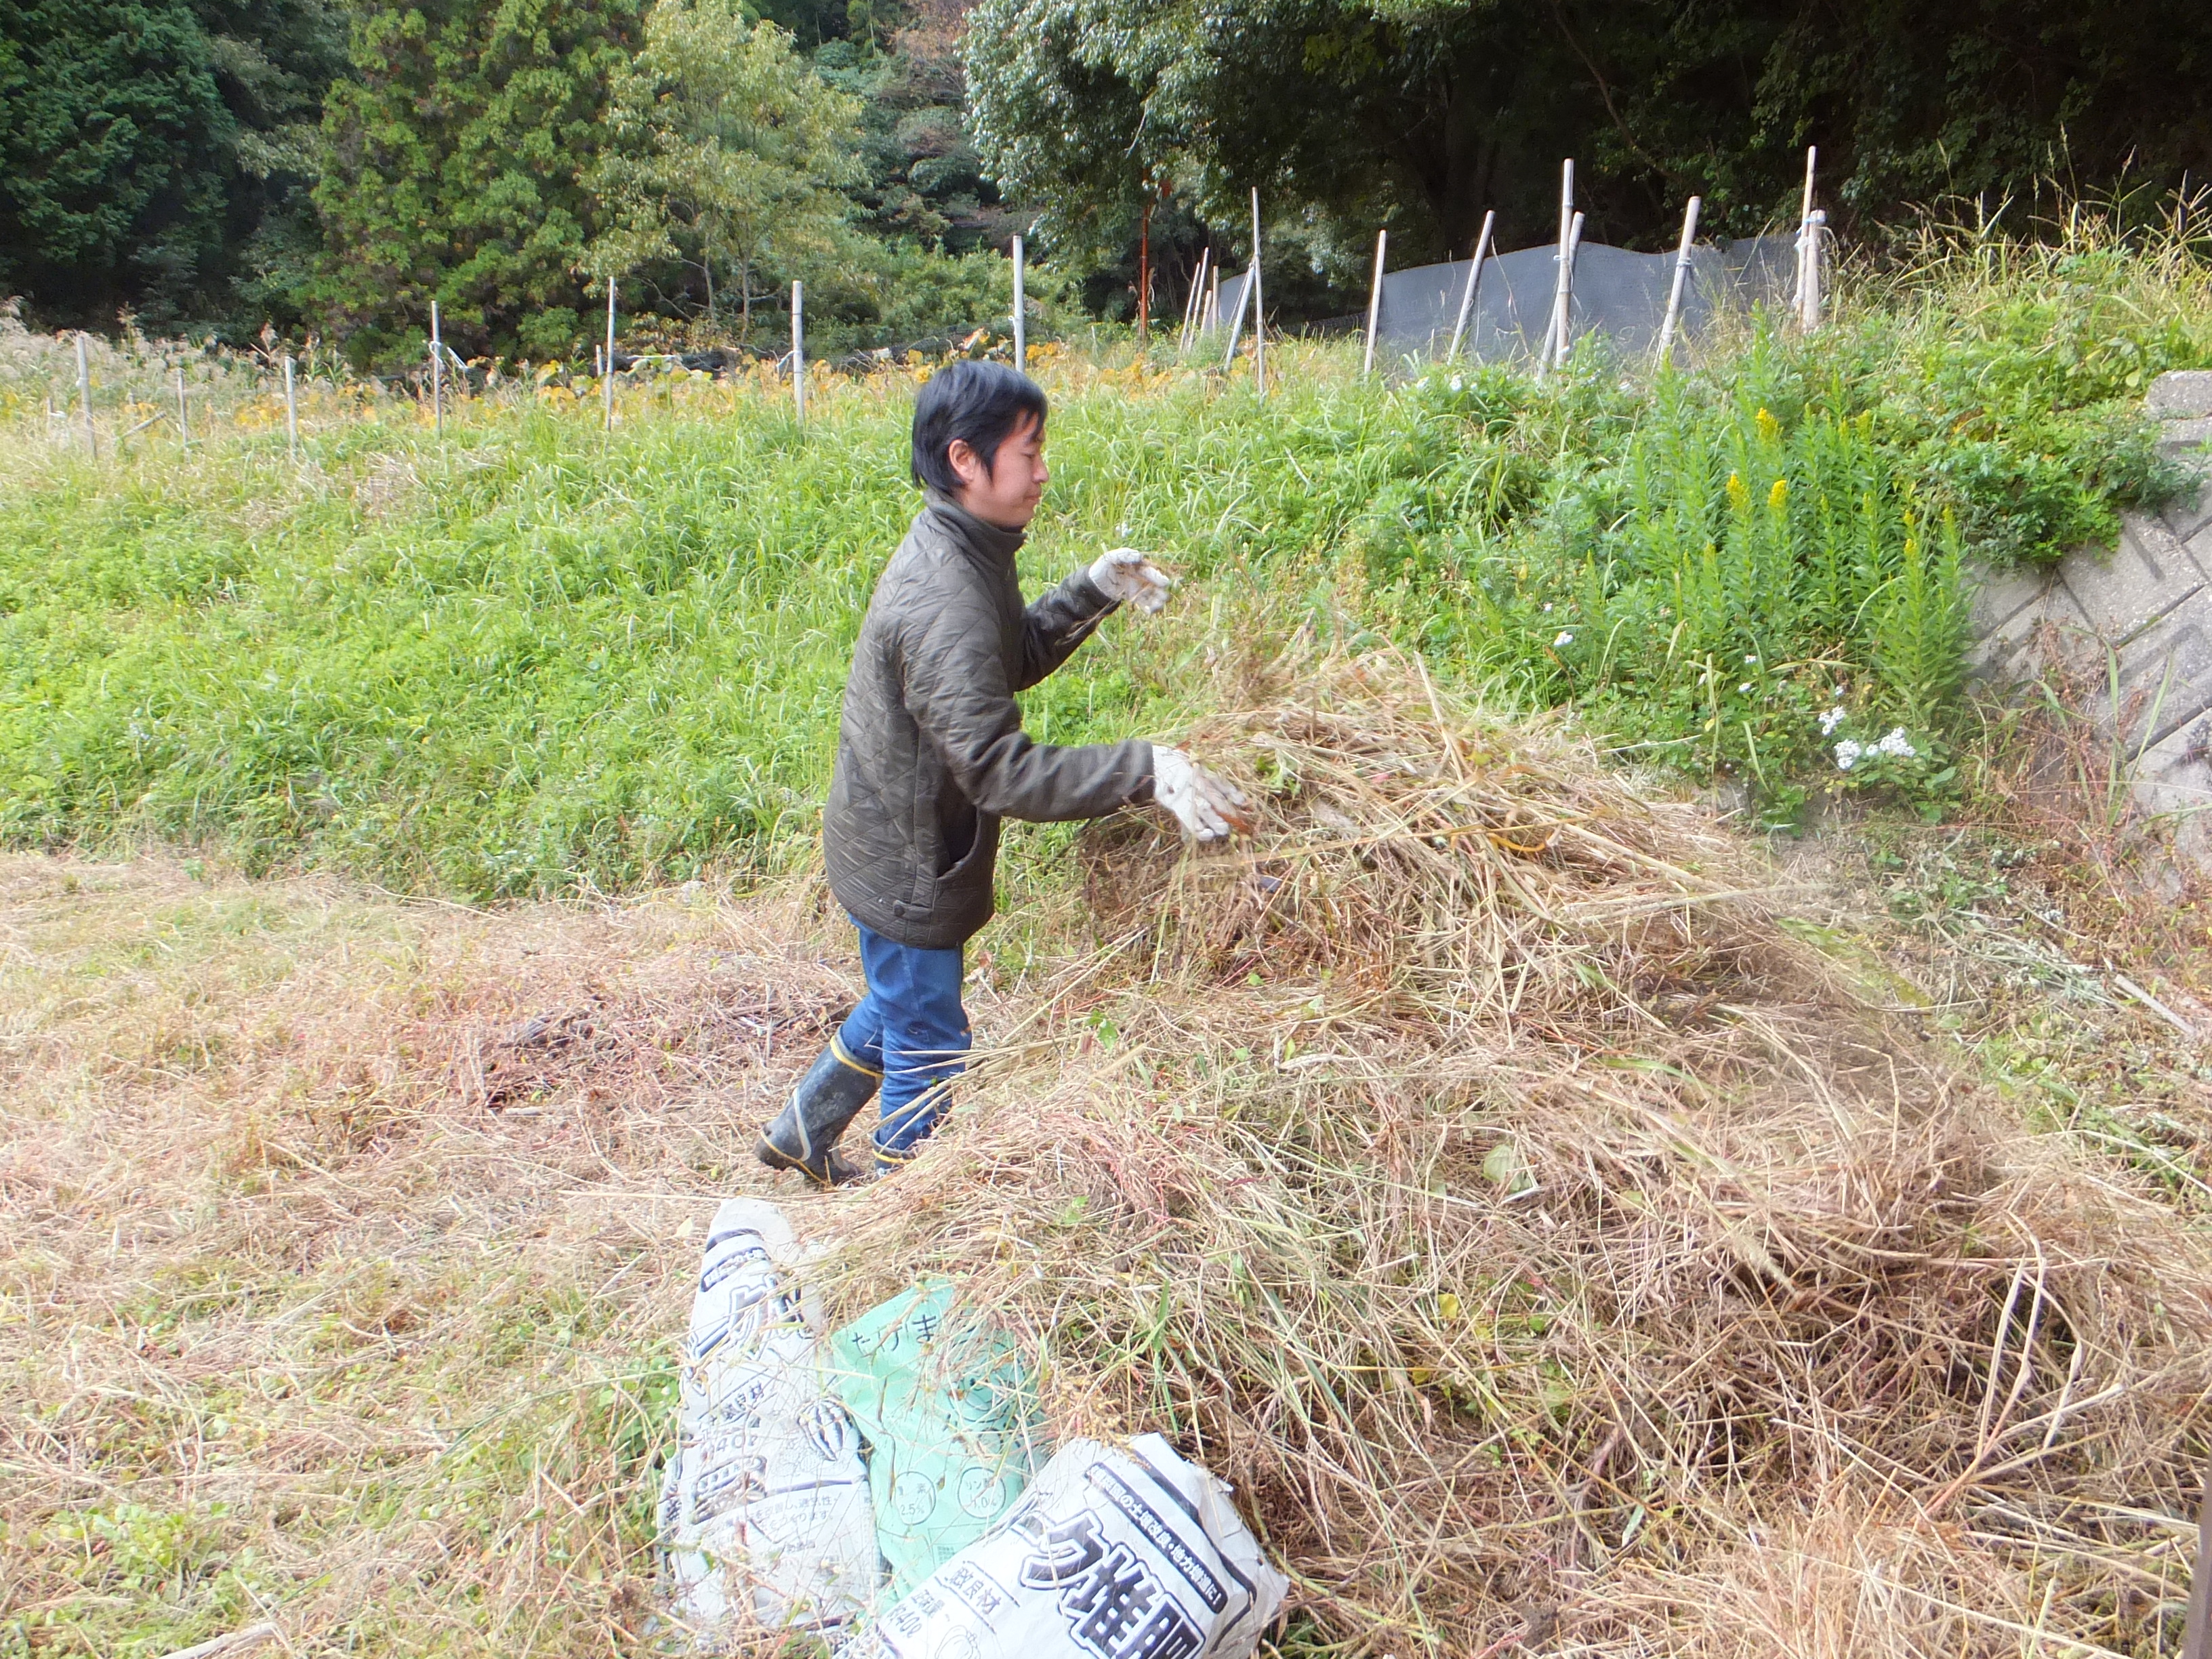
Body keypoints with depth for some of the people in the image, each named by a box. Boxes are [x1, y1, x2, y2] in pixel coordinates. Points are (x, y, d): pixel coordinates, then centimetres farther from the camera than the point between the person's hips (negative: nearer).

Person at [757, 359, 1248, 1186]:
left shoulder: (961, 551, 1)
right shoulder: (944, 604, -31)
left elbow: (1009, 662, 15)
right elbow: (998, 768, -37)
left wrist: (1091, 592, 2)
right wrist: (1144, 768, -41)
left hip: (898, 846, 10)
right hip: (910, 867, -10)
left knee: (899, 1010, 29)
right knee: (929, 1049, 9)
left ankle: (801, 1134, 48)